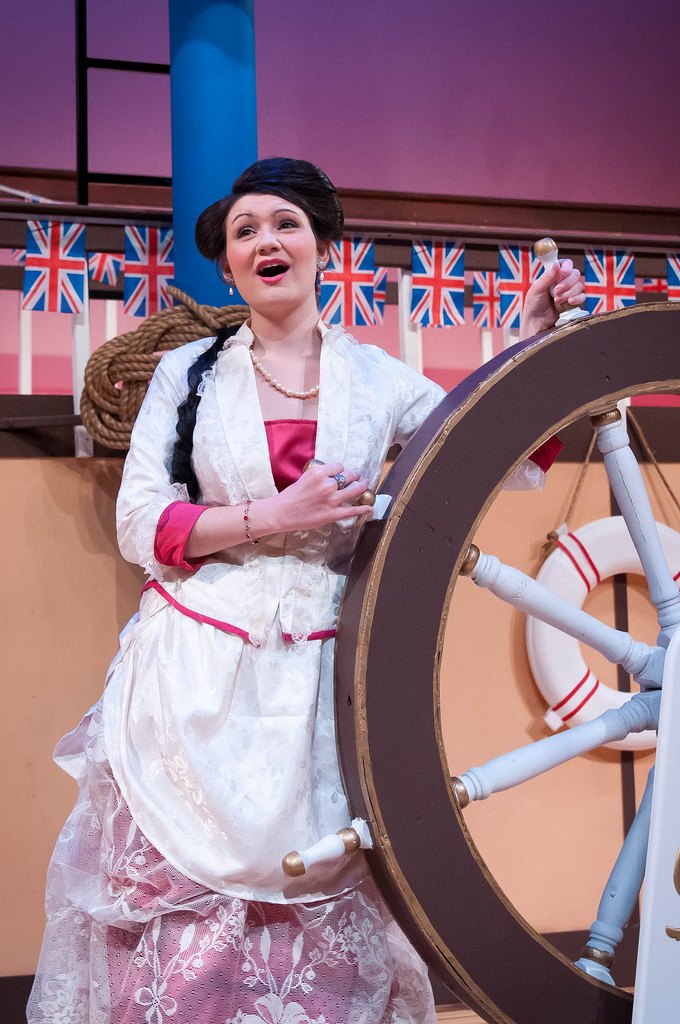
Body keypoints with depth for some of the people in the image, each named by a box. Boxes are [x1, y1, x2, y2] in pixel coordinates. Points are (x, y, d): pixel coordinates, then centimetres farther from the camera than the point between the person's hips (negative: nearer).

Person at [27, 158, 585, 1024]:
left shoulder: (376, 379, 7)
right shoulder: (188, 372, 4)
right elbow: (138, 525, -2)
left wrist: (533, 342, -2)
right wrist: (274, 515, -12)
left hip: (319, 679, 1)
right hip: (199, 677, 0)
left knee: (320, 903, 4)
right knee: (184, 892, 4)